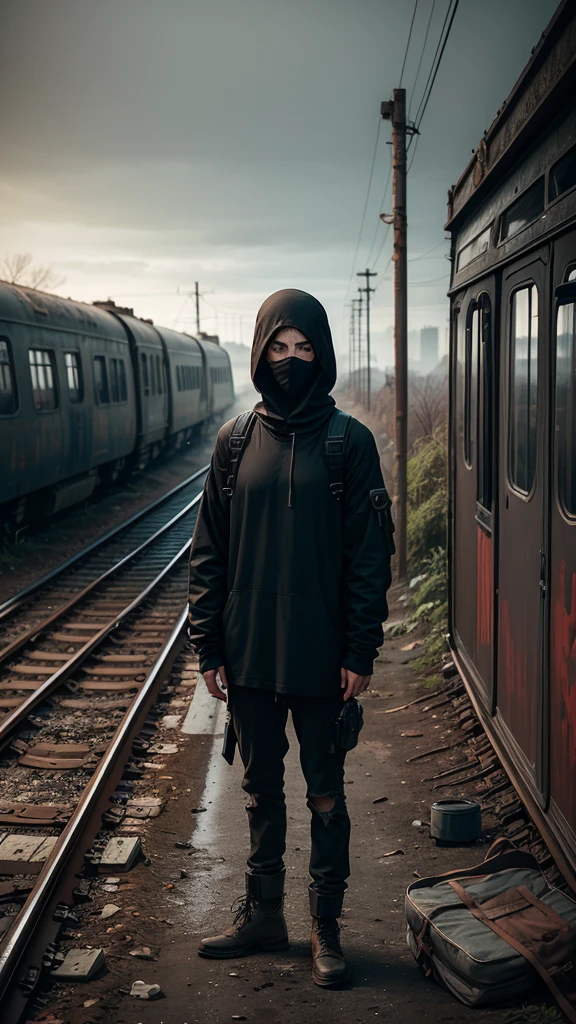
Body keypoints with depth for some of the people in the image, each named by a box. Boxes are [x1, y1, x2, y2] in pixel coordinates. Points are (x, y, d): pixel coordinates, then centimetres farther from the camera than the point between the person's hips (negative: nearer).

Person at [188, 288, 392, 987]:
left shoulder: (348, 443, -4)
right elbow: (208, 553, 5)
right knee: (261, 790, 15)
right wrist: (209, 648, 1)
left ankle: (326, 928, 22)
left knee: (325, 795, 8)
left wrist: (361, 653, -8)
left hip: (321, 660, -2)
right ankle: (262, 914, 30)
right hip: (249, 658, 3)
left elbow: (370, 556, -4)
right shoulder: (235, 442, 3)